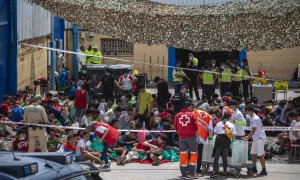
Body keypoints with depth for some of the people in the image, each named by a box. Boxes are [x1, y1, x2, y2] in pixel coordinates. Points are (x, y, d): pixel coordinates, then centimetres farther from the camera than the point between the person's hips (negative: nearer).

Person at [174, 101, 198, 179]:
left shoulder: (177, 115, 3)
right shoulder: (192, 115, -7)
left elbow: (175, 126, 8)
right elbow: (196, 126, -8)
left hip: (181, 137, 3)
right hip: (191, 136, -3)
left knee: (183, 154, 7)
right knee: (193, 153, 7)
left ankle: (183, 173, 6)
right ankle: (192, 172, 1)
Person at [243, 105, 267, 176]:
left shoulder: (255, 119, -18)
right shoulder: (251, 118, 11)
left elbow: (253, 131, -18)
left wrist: (247, 138, -15)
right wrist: (247, 136, 13)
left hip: (260, 138, -10)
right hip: (255, 139, 10)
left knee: (260, 155, -8)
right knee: (253, 153, 11)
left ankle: (264, 170, -5)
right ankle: (254, 168, 20)